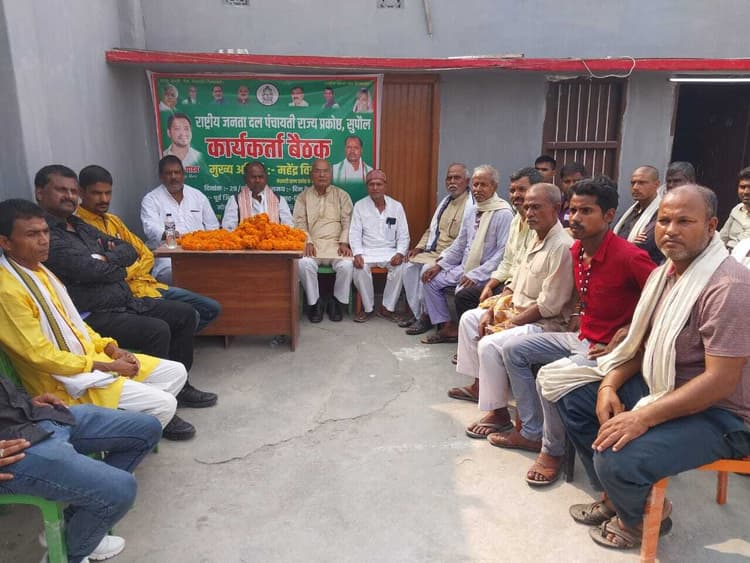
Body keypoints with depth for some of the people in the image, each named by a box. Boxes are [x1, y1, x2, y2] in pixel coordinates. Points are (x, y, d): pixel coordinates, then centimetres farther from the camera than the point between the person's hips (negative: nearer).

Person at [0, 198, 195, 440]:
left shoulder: (39, 271, 9)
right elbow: (40, 355, -22)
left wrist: (111, 349, 1)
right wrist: (107, 367, -17)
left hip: (92, 357, 9)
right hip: (64, 380, -9)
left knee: (176, 372, 4)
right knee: (163, 403, -17)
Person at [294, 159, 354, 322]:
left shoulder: (341, 195, 13)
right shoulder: (303, 197, 14)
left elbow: (347, 221, 6)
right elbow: (300, 223, 5)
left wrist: (344, 242, -10)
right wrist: (307, 242, -12)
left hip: (336, 245, 0)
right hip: (312, 245, 0)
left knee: (347, 265, -30)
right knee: (304, 263, -32)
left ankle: (338, 301, -6)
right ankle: (314, 302, -12)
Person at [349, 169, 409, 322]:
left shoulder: (396, 206, 8)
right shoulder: (360, 205, 5)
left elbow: (403, 235, 6)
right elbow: (355, 234, 0)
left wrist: (400, 253, -14)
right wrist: (357, 254, -18)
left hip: (390, 251, 1)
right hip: (366, 250, -1)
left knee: (400, 267, -29)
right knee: (360, 268, -32)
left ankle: (388, 308, -12)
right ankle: (368, 308, -12)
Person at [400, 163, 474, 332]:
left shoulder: (471, 205, -13)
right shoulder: (446, 201, 17)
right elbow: (432, 229, 23)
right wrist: (419, 247, 10)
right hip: (433, 251, 9)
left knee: (427, 270, -27)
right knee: (410, 266, -8)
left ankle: (426, 316, -9)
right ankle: (416, 311, 2)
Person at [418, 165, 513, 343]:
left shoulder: (503, 214, -14)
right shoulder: (472, 212, 11)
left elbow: (504, 253, -20)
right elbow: (459, 245, 18)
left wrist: (476, 275, -24)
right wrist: (440, 265, 7)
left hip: (486, 273, -8)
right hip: (464, 267, 8)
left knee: (463, 290, -31)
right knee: (431, 280, 4)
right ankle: (447, 326, 11)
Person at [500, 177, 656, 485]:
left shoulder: (629, 256, -23)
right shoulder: (576, 250, 2)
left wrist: (626, 336, -21)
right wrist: (577, 318, 7)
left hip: (608, 347, -9)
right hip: (579, 337, 9)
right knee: (513, 349, 3)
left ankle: (553, 451, 0)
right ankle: (532, 430, 8)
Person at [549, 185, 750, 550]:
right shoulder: (666, 272, 5)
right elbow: (641, 343, 10)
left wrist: (643, 418, -30)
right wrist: (610, 384, -6)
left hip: (716, 412, -9)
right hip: (657, 385, 9)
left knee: (617, 460, -28)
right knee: (574, 397, 6)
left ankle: (641, 516, 11)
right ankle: (615, 497, 21)